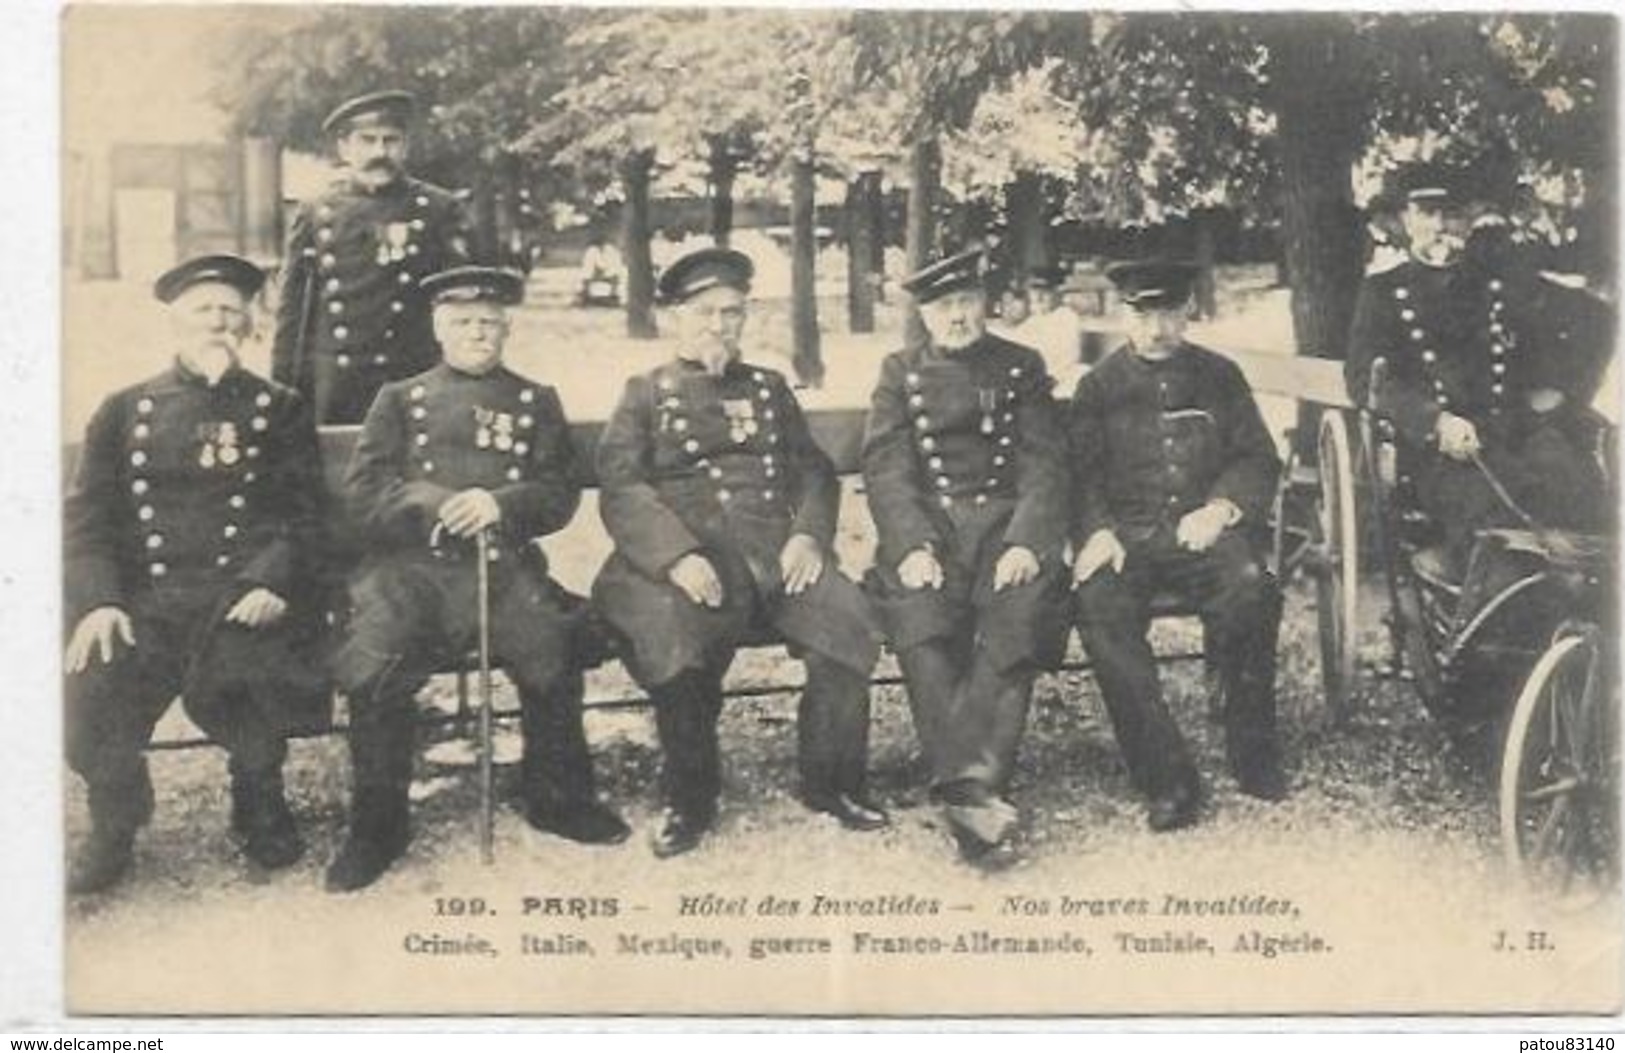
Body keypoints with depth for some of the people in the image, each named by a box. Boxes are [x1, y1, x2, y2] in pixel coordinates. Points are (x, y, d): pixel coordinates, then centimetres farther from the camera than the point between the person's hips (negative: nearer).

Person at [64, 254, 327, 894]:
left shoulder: (279, 410, 16)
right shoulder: (125, 411, 18)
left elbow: (300, 514, 6)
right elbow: (87, 518, 10)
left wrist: (268, 583, -13)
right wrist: (97, 601, -8)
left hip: (243, 595, -1)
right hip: (144, 600, 2)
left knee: (244, 680, -32)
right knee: (92, 691, -25)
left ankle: (258, 804, 0)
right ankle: (114, 826, 4)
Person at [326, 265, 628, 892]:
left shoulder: (536, 402, 20)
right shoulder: (399, 400, 19)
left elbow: (561, 493, 8)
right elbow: (362, 493, 7)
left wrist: (500, 504, -12)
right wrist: (437, 505, -11)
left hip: (504, 563, 0)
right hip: (411, 564, 0)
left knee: (551, 648, -28)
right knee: (371, 668, -27)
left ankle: (556, 797, -4)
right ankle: (377, 827, -10)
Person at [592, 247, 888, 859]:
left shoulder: (770, 388, 26)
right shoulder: (646, 393, 15)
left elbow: (814, 471, 18)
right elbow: (621, 489, 0)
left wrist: (809, 534, -5)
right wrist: (677, 556, -17)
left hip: (774, 546, 3)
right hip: (681, 553, -3)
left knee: (848, 622, -25)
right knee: (675, 640, -34)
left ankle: (831, 783, -5)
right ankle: (689, 798, -11)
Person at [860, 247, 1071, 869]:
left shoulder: (1022, 369, 15)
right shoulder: (901, 373, 16)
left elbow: (1043, 466, 5)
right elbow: (886, 468, 4)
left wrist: (1026, 543, -13)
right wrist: (912, 547, -14)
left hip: (1006, 527, 0)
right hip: (928, 531, 0)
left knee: (1019, 620, -31)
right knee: (920, 620, -31)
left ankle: (968, 788, -38)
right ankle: (975, 794, -39)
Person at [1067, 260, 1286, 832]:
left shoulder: (1219, 377, 17)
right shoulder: (1098, 386, 15)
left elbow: (1259, 460, 13)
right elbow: (1081, 473, 7)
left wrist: (1222, 509, -7)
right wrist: (1097, 531, -13)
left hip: (1204, 529, 0)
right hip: (1128, 534, 0)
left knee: (1251, 590, -34)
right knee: (1100, 607, -33)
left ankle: (1254, 757, -14)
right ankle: (1167, 778, -29)